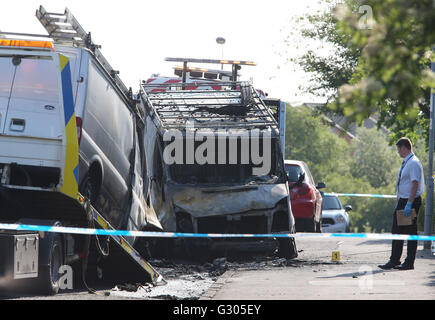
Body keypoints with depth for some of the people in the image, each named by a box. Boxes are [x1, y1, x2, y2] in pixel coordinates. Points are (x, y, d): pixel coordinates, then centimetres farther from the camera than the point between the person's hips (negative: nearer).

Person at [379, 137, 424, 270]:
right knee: (397, 231, 11)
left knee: (410, 232, -2)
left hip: (411, 201, -10)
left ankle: (409, 263, 4)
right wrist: (399, 202, 21)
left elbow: (415, 184, -22)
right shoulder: (406, 162, 14)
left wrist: (409, 204, -25)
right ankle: (394, 261, 16)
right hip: (402, 200, 10)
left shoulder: (414, 163, -16)